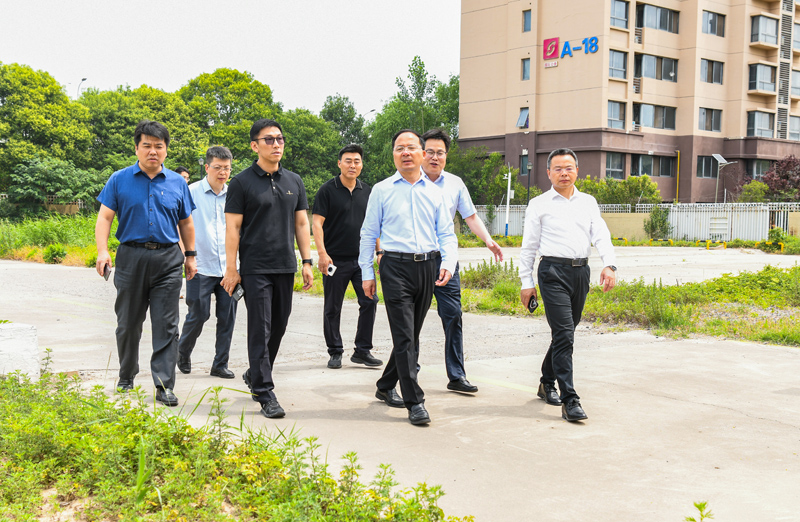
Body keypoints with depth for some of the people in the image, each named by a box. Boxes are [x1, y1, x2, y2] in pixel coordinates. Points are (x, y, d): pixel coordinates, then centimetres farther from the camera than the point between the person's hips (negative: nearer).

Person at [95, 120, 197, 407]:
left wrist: (190, 255, 16)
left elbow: (186, 222, 17)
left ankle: (165, 386, 0)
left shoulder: (177, 183, 9)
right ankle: (126, 378, 29)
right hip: (131, 258, 0)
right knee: (129, 324, 10)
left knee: (166, 326, -3)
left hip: (168, 260, 1)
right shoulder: (120, 180, 4)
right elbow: (105, 217, -1)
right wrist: (102, 251, -14)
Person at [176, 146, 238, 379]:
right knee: (198, 315, 1)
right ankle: (183, 352, 28)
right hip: (201, 267, -4)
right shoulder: (191, 192, -3)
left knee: (227, 318, 5)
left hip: (229, 267, 4)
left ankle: (220, 364, 17)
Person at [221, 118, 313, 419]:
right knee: (260, 329, -6)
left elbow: (301, 223, 14)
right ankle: (265, 393, -1)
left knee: (278, 326, 12)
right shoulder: (242, 183, -2)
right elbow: (232, 227, -4)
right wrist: (231, 269, -9)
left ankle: (255, 376, 32)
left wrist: (307, 262, 8)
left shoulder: (294, 181, 12)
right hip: (255, 267, -5)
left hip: (286, 267, 5)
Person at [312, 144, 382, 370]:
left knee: (370, 301, -5)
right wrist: (322, 253, -17)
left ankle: (363, 350, 7)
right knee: (333, 308, 4)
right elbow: (317, 223, -8)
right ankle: (335, 352, 16)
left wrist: (380, 251, 11)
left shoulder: (367, 191, 11)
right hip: (335, 259, -3)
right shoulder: (327, 190, -3)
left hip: (362, 258, 4)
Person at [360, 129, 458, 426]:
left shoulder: (434, 192, 12)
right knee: (404, 336, -9)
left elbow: (447, 233, 11)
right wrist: (367, 273, 3)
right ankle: (415, 402, -6)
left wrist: (448, 263, -7)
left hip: (427, 267, 4)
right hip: (396, 266, -4)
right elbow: (368, 234, 8)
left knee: (412, 335, 12)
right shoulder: (382, 190, 6)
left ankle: (386, 387, 29)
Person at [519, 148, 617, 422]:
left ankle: (547, 383, 32)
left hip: (581, 271, 5)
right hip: (553, 271, -4)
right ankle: (569, 400, -12)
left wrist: (609, 265, -11)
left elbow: (601, 235, 6)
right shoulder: (539, 204, 5)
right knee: (564, 334, -12)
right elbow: (528, 246, 6)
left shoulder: (588, 202, 15)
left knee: (565, 332, 14)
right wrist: (526, 282, 1)